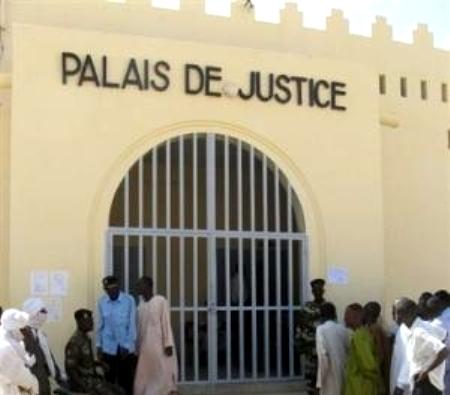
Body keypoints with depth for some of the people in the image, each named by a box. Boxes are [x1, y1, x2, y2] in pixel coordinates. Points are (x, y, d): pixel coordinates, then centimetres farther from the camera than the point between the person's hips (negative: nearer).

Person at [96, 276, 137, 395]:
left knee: (126, 381, 4)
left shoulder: (129, 300, -9)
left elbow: (132, 324, -8)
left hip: (126, 348, -2)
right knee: (109, 380, 6)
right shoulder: (101, 302, -1)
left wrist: (127, 346, -12)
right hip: (108, 348, 2)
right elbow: (100, 325, 7)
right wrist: (99, 346, 6)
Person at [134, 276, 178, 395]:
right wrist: (138, 348, 12)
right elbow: (139, 328, 13)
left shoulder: (161, 301, -7)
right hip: (145, 347, 6)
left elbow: (166, 323, -9)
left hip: (160, 345, -6)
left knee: (164, 376, -4)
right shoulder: (141, 305, 11)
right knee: (144, 380, 5)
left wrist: (168, 344, -15)